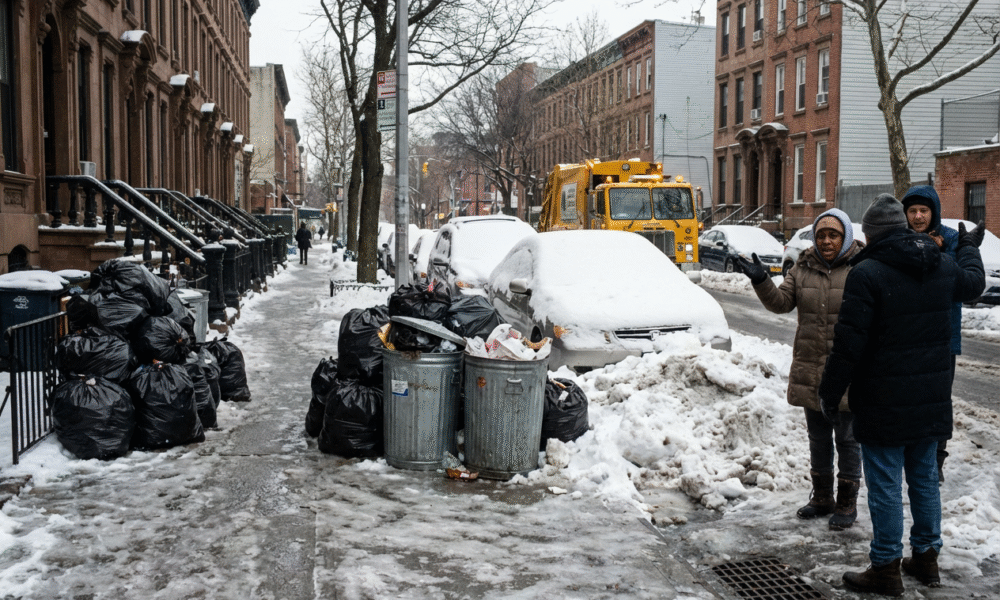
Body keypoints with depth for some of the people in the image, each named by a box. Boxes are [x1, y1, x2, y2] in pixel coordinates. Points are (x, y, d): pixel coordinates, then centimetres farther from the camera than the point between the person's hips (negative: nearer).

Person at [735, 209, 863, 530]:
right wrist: (761, 281, -16)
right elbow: (781, 302, 0)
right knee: (818, 437, 17)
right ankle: (822, 497, 32)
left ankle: (847, 503, 19)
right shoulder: (803, 268, 7)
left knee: (847, 438, 5)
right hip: (810, 369, 5)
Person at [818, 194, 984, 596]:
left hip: (884, 402, -7)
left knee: (885, 487, 2)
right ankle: (926, 558, 30)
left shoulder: (867, 273, -17)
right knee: (925, 478, 18)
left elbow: (849, 342, -19)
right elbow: (974, 282, 29)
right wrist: (969, 246, 48)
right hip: (931, 399, 7)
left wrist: (830, 392, -9)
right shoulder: (943, 266, 4)